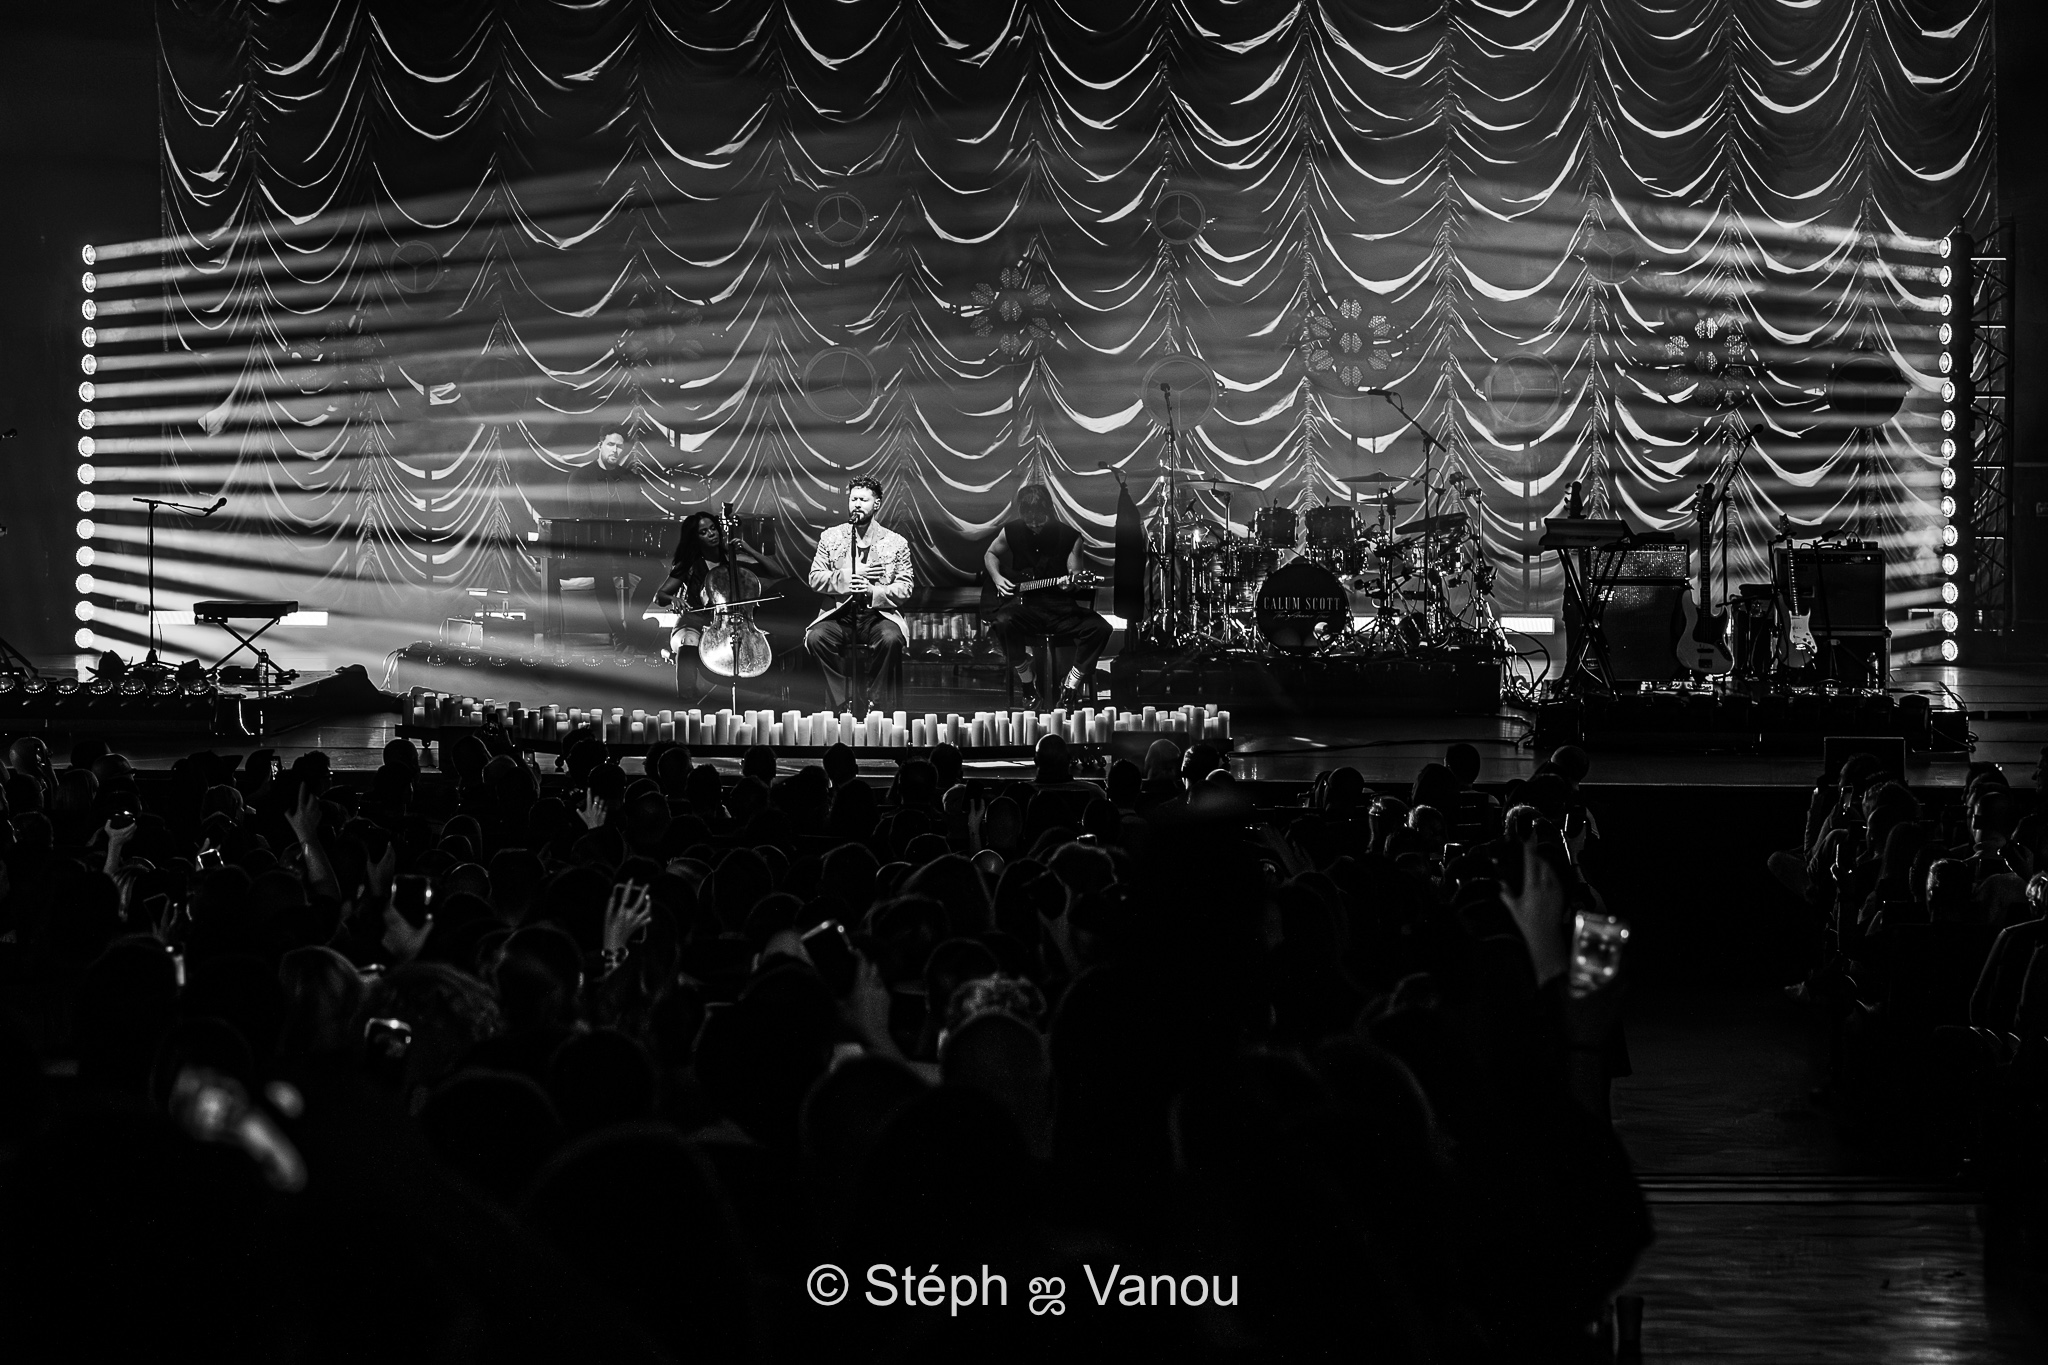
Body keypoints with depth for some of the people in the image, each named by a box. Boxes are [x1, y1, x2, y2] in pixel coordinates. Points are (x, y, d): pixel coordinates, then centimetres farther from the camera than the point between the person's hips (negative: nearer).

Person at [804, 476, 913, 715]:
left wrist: (873, 591, -17)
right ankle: (844, 702, -19)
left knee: (891, 638, -35)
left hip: (879, 613, -1)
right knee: (815, 637, -30)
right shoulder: (831, 537, 10)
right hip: (840, 614, 1)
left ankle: (867, 701, -16)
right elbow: (815, 579, 4)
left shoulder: (896, 543, 6)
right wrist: (850, 576, -11)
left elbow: (905, 587, 0)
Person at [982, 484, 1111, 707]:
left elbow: (1074, 572, -2)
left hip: (1060, 606, 0)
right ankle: (1029, 686, -15)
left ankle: (1070, 688, -13)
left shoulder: (1069, 537, -1)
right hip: (1023, 603, 0)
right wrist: (997, 577, 2)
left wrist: (1071, 581, -26)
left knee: (1099, 628, -26)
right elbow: (990, 554, 20)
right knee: (1002, 623, -35)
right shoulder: (1012, 532, 3)